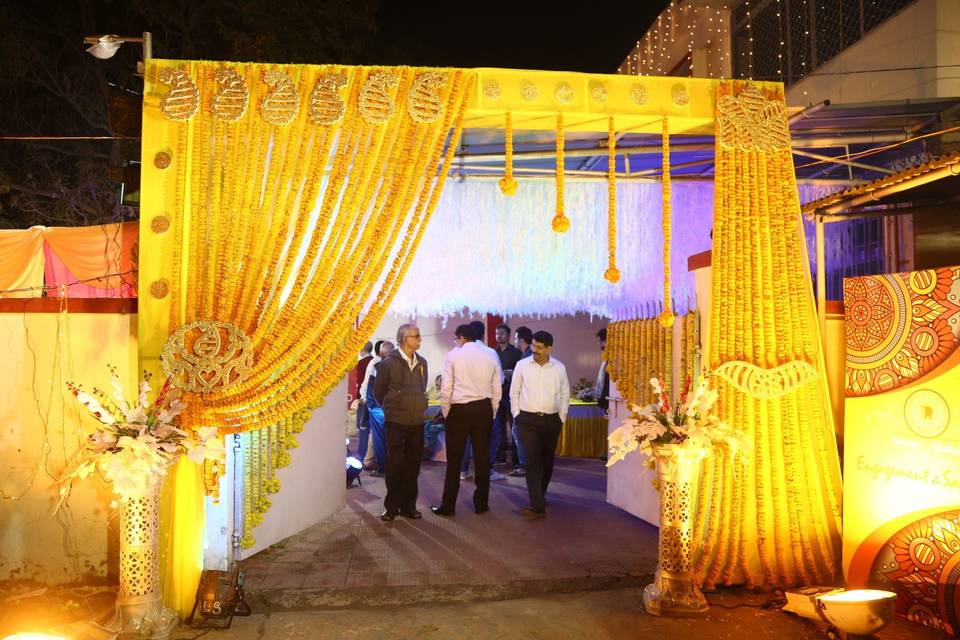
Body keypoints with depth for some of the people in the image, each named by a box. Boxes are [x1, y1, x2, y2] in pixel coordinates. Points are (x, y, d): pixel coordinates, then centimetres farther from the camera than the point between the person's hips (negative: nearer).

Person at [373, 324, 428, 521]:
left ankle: (408, 505, 20)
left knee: (413, 465, 9)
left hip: (417, 422, 4)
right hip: (396, 422, -4)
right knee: (395, 465, 2)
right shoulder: (388, 363, -8)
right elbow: (378, 392, 3)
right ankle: (391, 506, 14)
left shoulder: (422, 362, 6)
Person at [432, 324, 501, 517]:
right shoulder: (490, 356, 6)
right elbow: (497, 391, 6)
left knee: (454, 459, 3)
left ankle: (448, 505, 8)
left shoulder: (453, 355, -3)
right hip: (484, 408, 3)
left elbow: (446, 389, -5)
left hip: (460, 409, -3)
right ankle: (481, 503, 18)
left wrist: (445, 413, 6)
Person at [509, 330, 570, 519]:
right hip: (528, 420, -2)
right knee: (532, 461, -10)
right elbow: (514, 393, 6)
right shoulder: (522, 365, -1)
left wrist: (561, 418, 7)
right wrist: (517, 416, 2)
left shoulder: (559, 368, 2)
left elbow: (565, 394, 10)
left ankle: (539, 495, 34)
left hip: (551, 420, 2)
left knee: (547, 461, 13)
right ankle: (538, 506, -12)